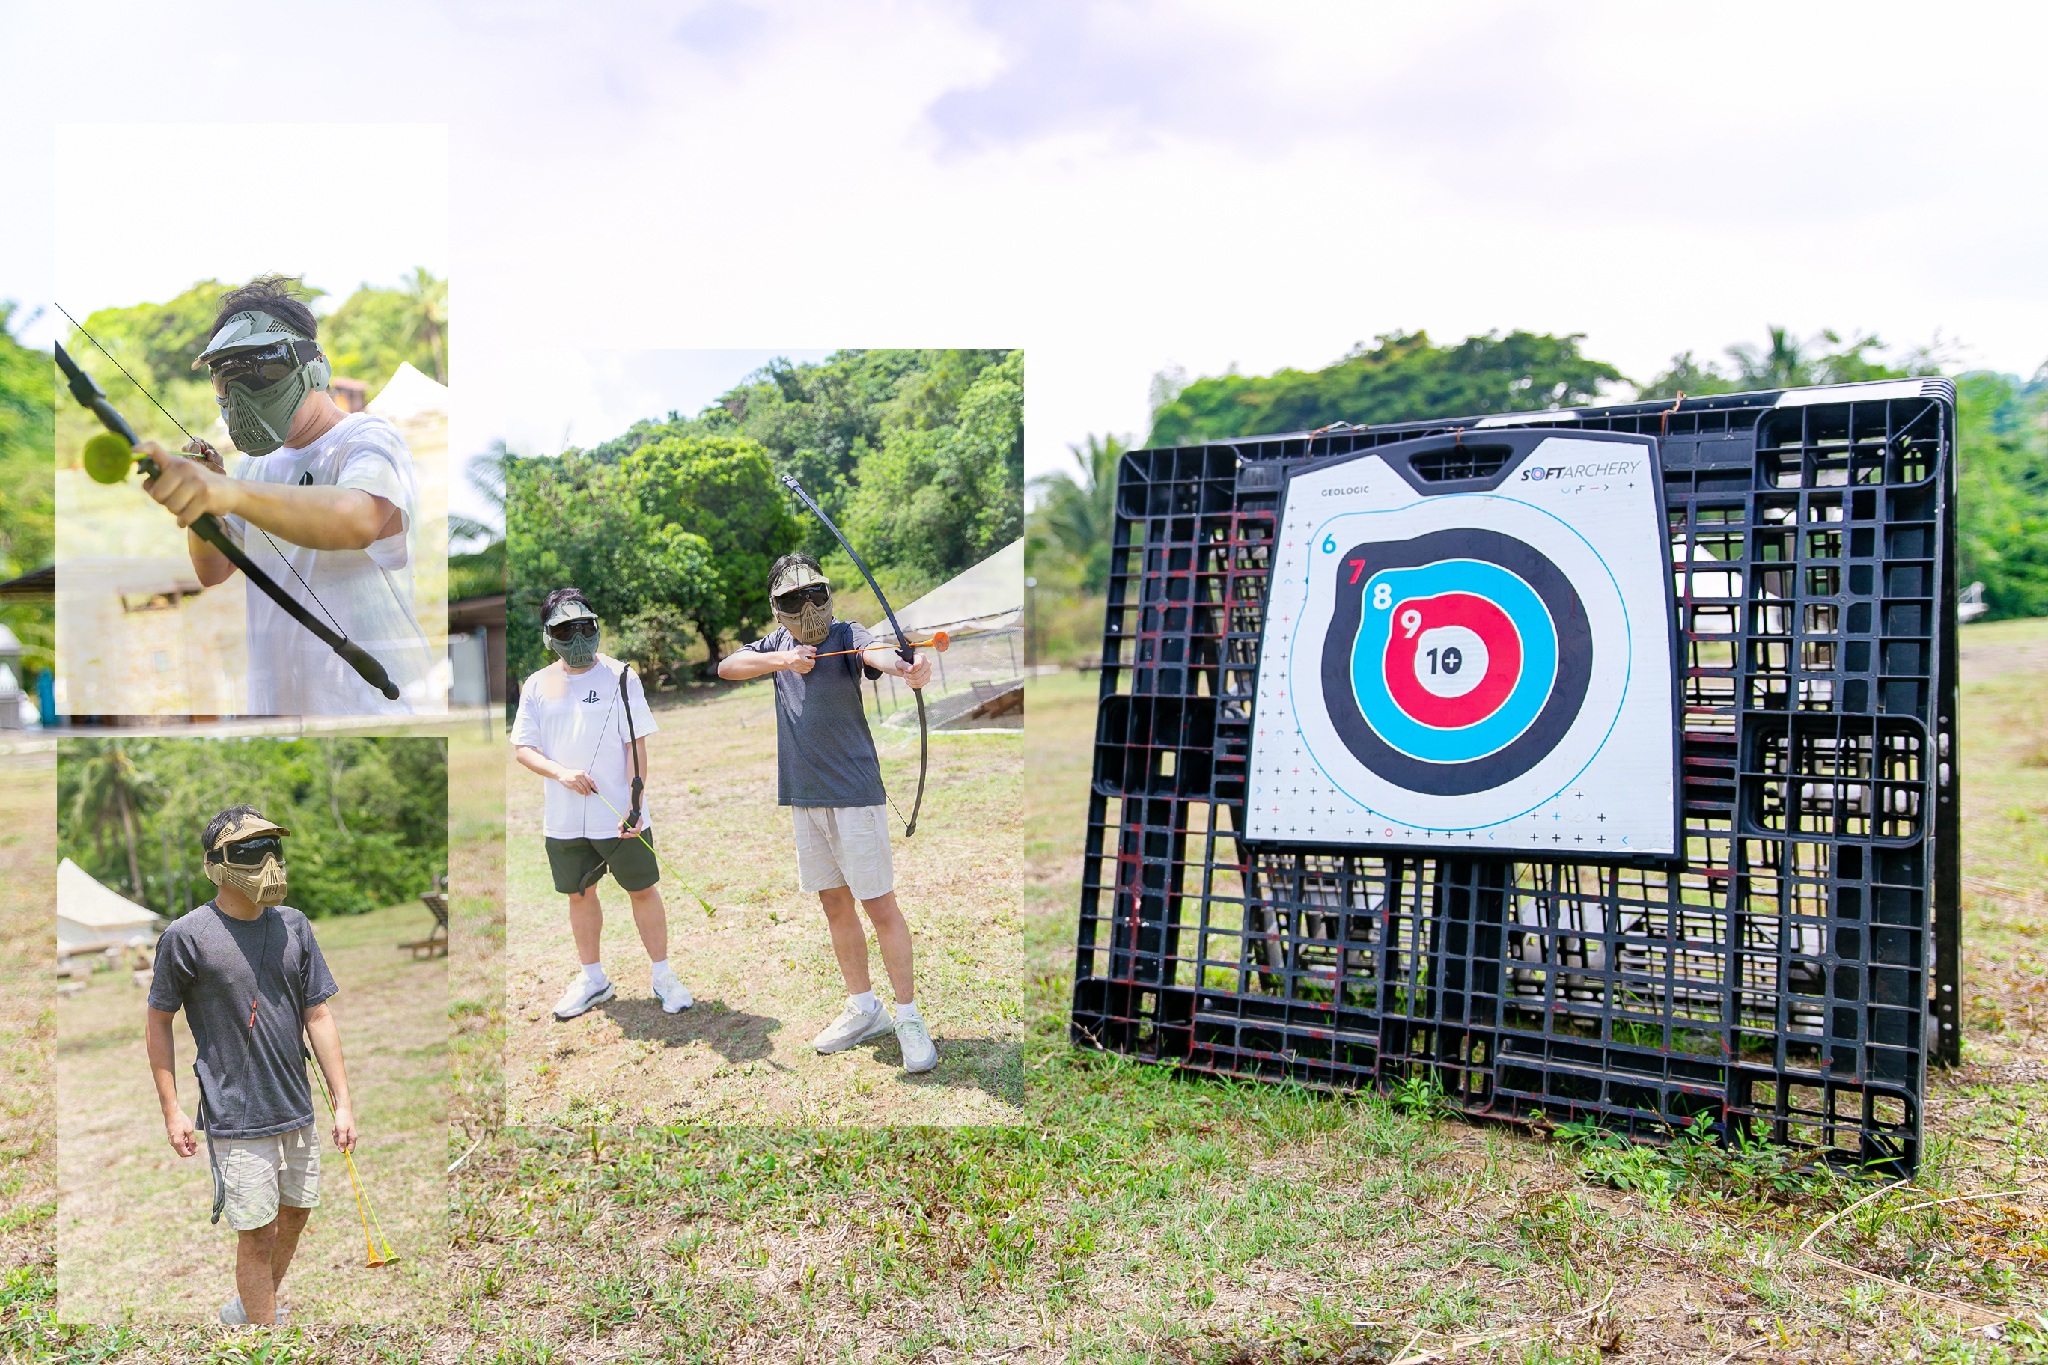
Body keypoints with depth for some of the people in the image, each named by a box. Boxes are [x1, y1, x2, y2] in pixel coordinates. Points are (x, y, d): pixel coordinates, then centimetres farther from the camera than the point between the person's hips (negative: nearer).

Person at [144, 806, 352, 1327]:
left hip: (297, 1110, 6)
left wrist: (343, 1103, 3)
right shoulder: (186, 936, -12)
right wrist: (171, 1109, -3)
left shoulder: (293, 926, 1)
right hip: (236, 1116, -5)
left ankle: (251, 1305, 40)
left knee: (296, 1212, 18)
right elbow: (158, 1021, -2)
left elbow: (318, 1016, 4)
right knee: (256, 1235, 1)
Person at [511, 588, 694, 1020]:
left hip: (620, 817, -3)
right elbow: (523, 749, 4)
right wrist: (561, 773, -15)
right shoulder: (537, 685, 5)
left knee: (643, 891, 3)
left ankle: (662, 974, 17)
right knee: (580, 894, 14)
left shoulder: (620, 677, -3)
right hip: (564, 820, 3)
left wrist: (635, 801, -15)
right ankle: (593, 978, 29)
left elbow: (637, 745, -6)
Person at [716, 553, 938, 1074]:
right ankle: (863, 1009, 28)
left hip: (854, 792, -6)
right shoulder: (778, 642, 8)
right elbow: (726, 666, -4)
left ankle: (908, 1016, 9)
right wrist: (782, 660, -19)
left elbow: (873, 652, -33)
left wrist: (903, 667, -57)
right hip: (804, 795, 6)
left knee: (879, 905, -3)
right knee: (834, 903, 14)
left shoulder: (845, 635, -10)